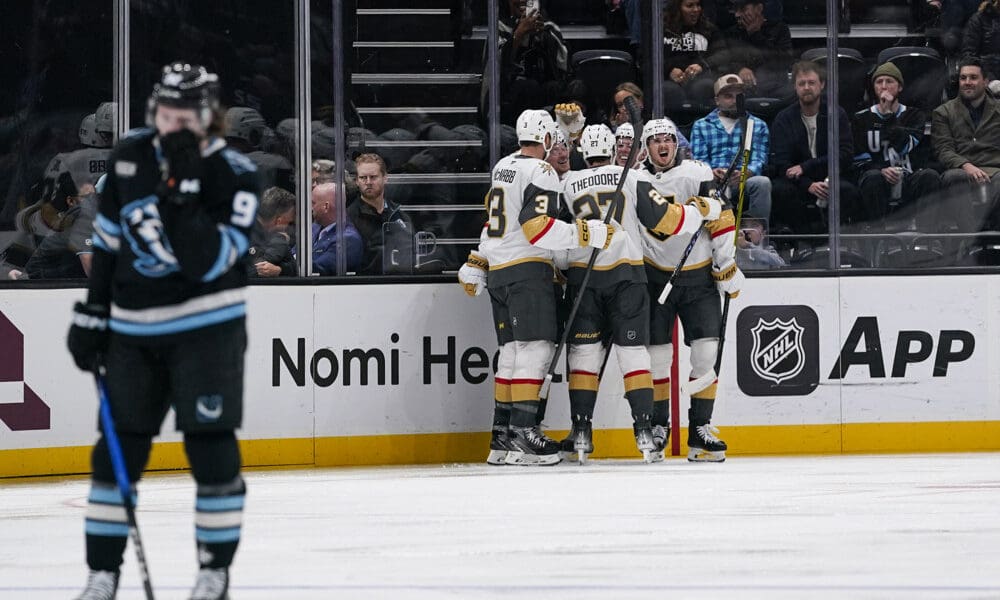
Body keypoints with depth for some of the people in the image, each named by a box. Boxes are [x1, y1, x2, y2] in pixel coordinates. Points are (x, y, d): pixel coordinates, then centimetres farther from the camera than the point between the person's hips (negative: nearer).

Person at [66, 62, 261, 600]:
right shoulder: (130, 157, 0)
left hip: (206, 328, -4)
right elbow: (107, 241, 10)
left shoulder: (234, 176, -13)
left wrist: (183, 191, -29)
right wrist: (91, 317, 9)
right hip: (133, 328, 4)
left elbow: (208, 262, -23)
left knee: (210, 445, -5)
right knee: (117, 448, 4)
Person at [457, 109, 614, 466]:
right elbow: (537, 226, -21)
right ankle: (522, 431, -21)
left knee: (512, 350, 11)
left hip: (499, 273, 9)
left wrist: (475, 267, 30)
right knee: (535, 348, -12)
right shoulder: (540, 172, -11)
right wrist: (588, 234, -22)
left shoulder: (503, 167, 17)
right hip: (527, 271, -9)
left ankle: (502, 435, 11)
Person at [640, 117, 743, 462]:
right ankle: (658, 424, 16)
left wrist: (728, 269, -10)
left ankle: (700, 428, -2)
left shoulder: (697, 175, -8)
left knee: (707, 352, -7)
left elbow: (721, 221, -9)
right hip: (654, 276, 1)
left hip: (699, 277, -1)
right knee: (657, 353, 1)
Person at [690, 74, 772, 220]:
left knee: (762, 182, -35)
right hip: (713, 182, -1)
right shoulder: (701, 126, 22)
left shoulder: (758, 126, 22)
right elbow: (699, 159, 9)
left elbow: (759, 160, 8)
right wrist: (711, 173, -16)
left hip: (745, 182, 1)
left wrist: (744, 174, -16)